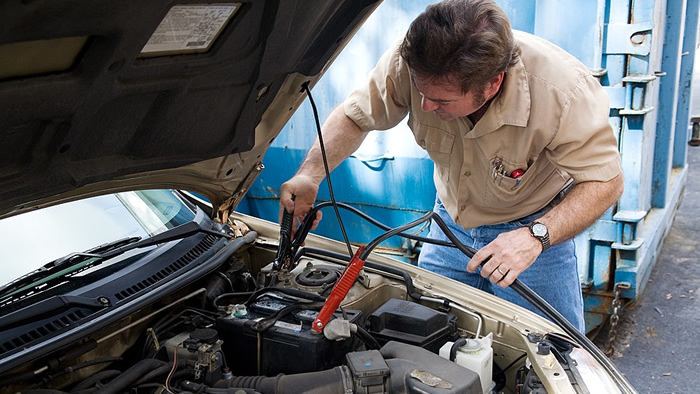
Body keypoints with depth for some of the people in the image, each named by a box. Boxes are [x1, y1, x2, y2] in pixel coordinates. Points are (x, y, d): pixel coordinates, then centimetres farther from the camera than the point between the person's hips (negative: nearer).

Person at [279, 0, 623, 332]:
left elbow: (605, 181, -26)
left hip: (537, 224, -2)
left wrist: (536, 236, -42)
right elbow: (355, 115, -12)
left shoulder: (564, 91, -35)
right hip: (453, 220, 3)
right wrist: (310, 174, -28)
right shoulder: (409, 63, -28)